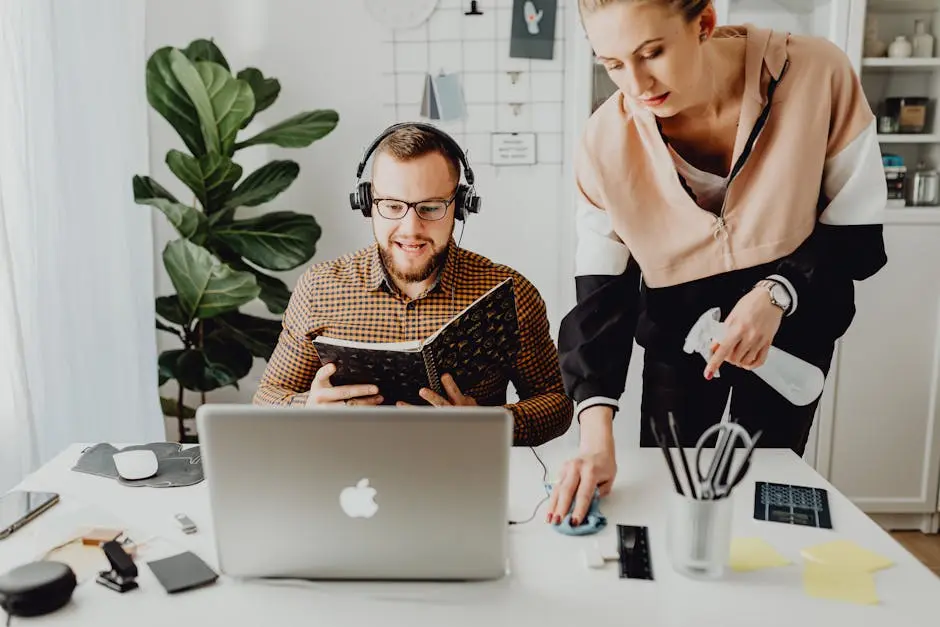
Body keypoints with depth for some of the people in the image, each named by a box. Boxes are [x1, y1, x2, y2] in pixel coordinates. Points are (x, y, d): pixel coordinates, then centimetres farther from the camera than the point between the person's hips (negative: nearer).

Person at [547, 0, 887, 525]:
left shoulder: (816, 74, -23)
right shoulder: (607, 142, -20)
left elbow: (858, 230, -12)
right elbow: (600, 296, -17)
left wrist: (777, 293, -30)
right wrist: (597, 431, -29)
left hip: (793, 321, 0)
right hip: (677, 330, 1)